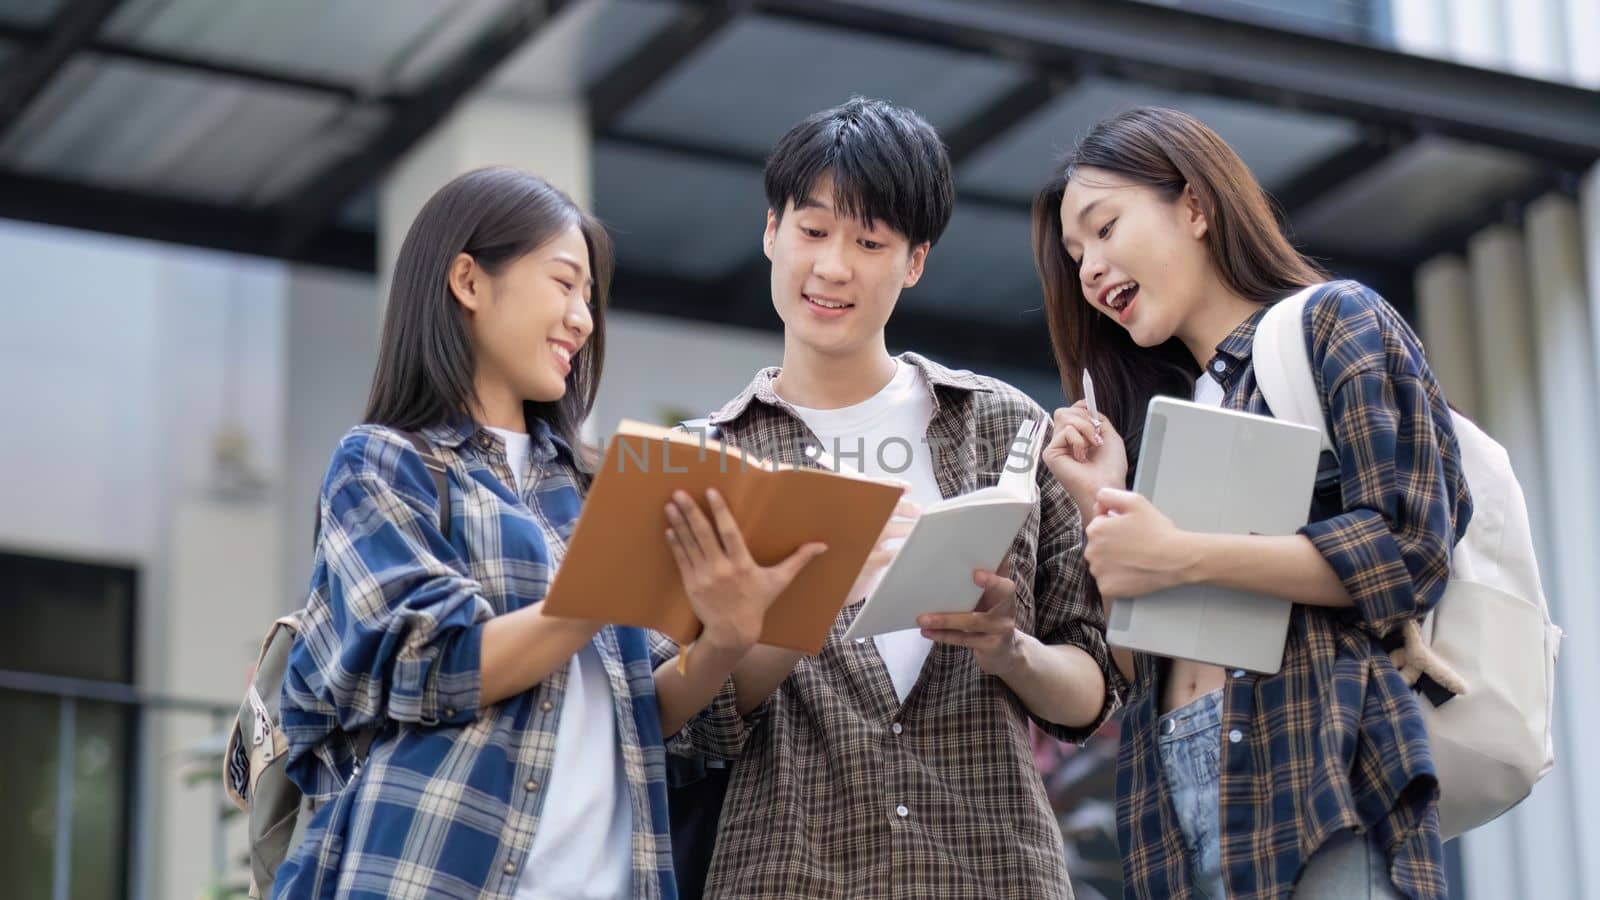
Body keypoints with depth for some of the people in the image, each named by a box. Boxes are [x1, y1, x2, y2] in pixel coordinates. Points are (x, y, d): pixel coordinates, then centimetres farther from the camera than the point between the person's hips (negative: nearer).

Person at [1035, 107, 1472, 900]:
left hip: (1322, 783, -6)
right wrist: (1101, 508, 5)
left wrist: (1182, 558, -14)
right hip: (1173, 808, 6)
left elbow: (1408, 551, -8)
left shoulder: (1334, 320, 6)